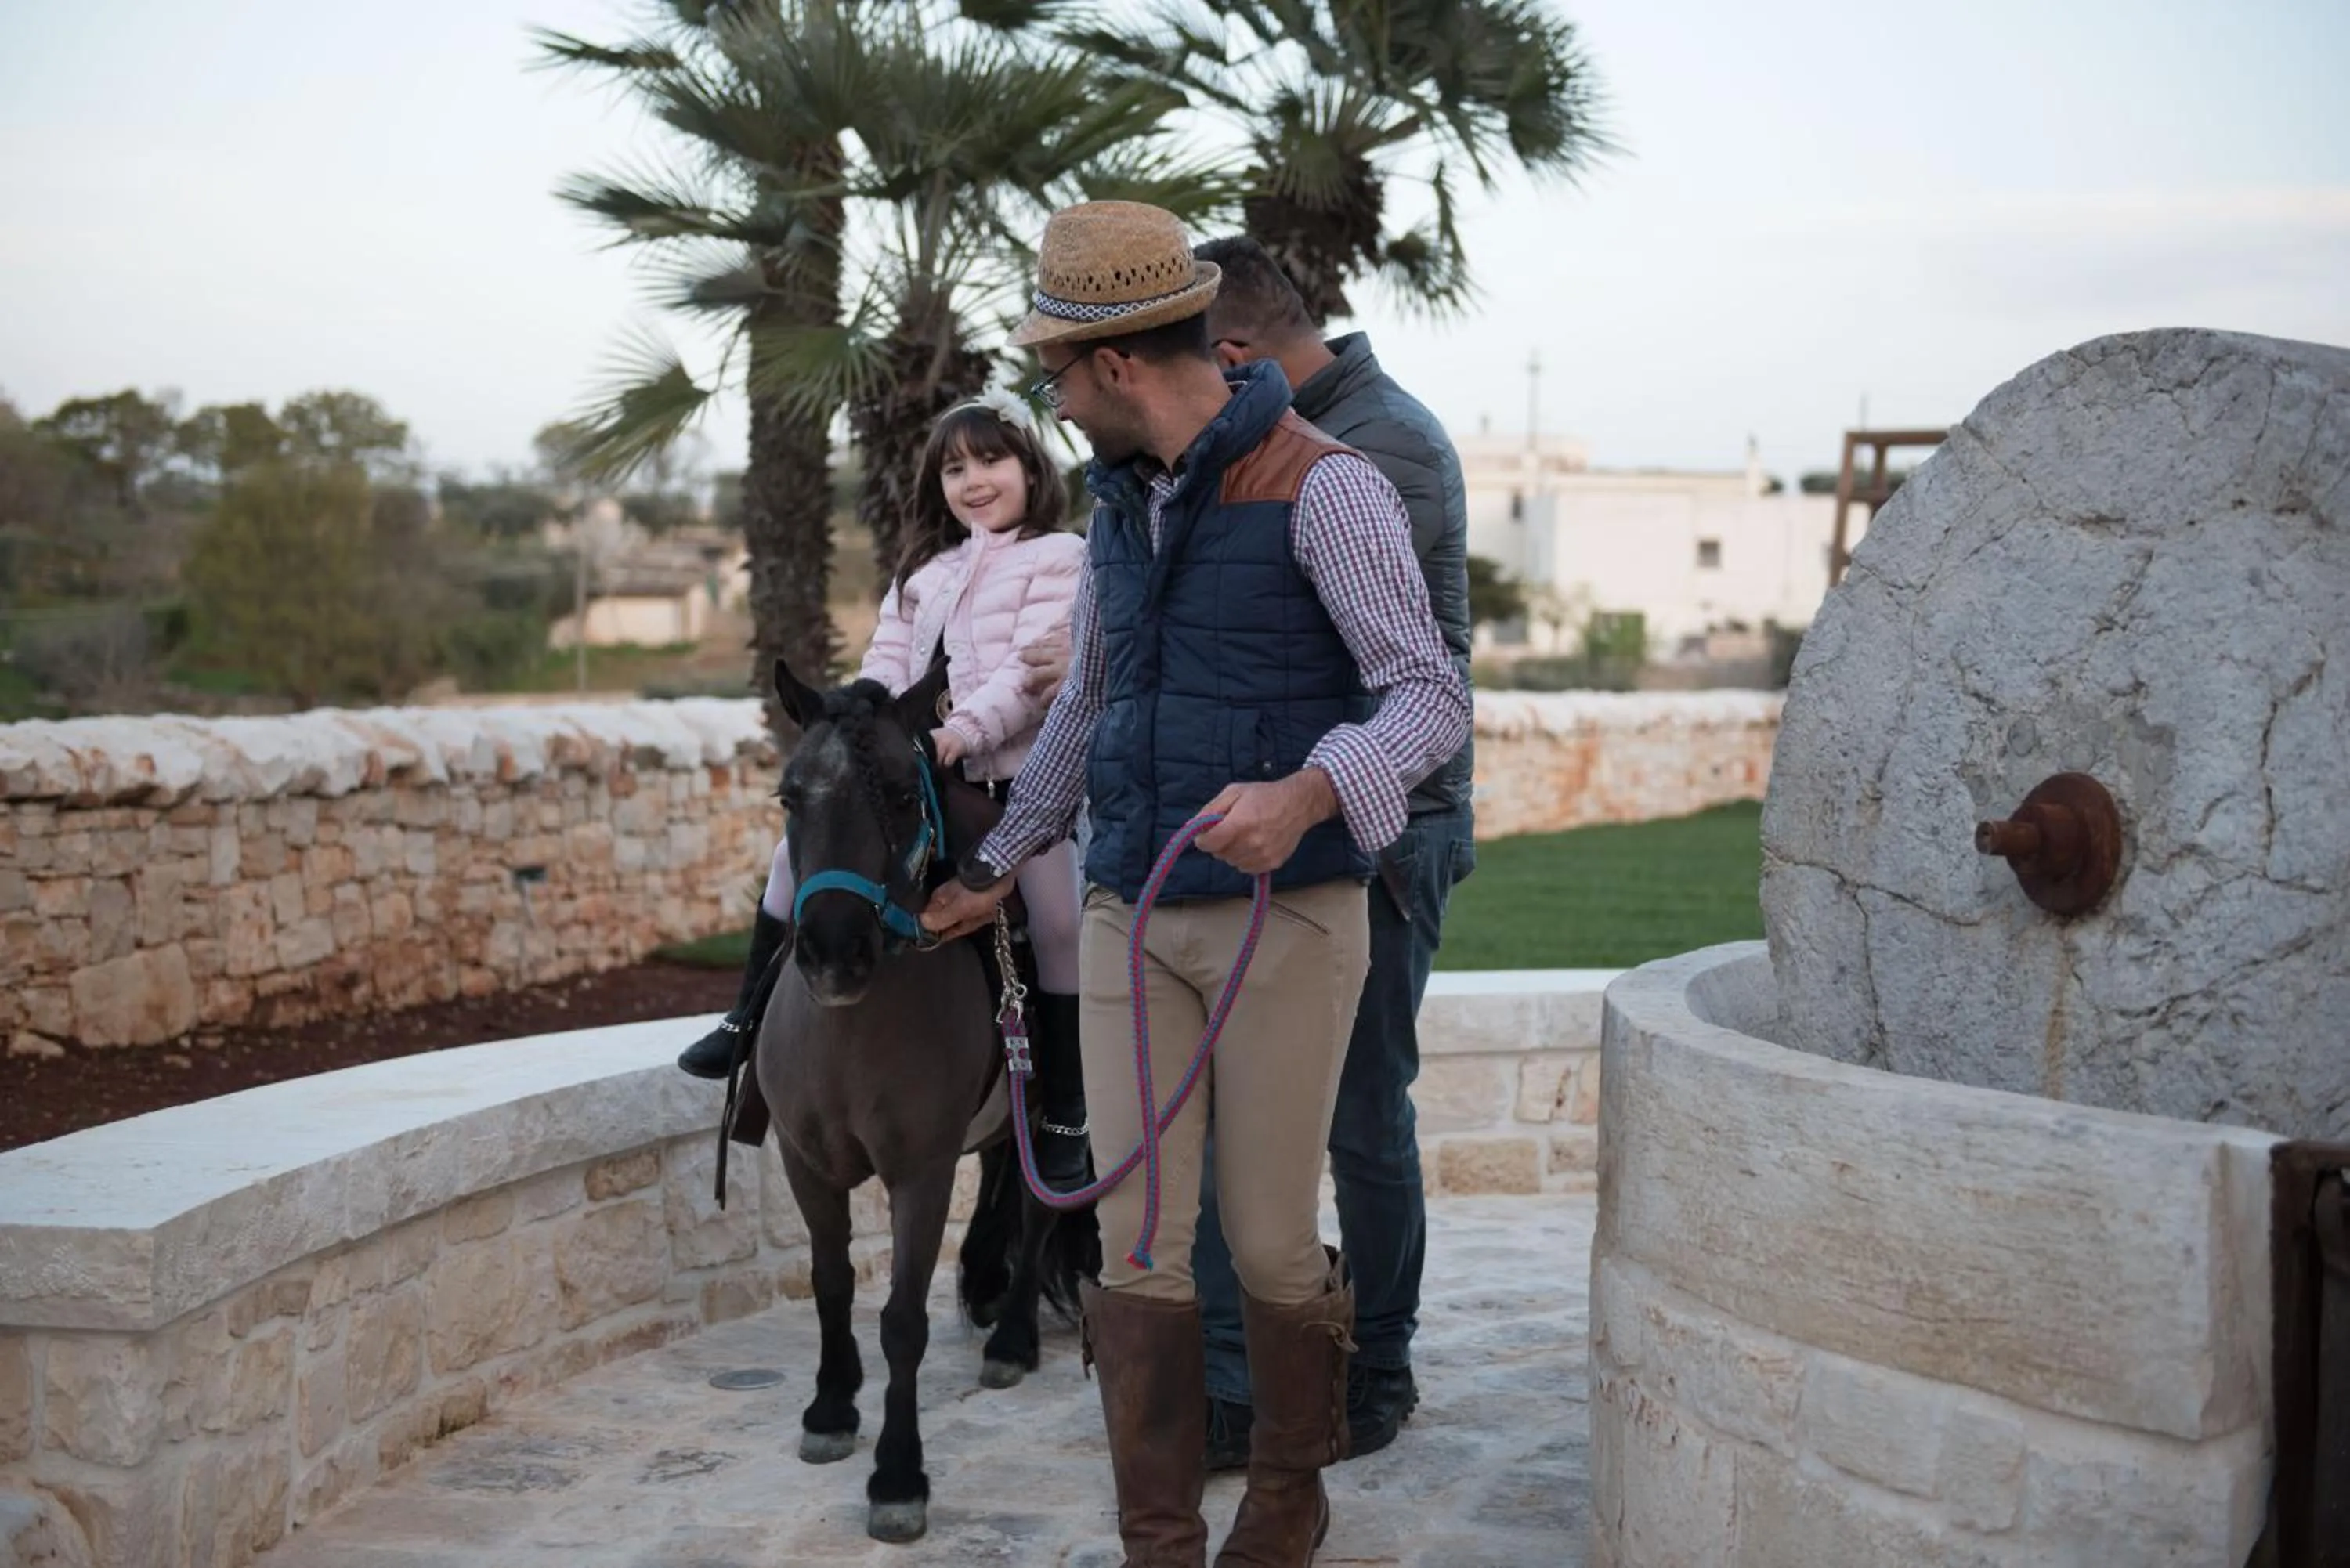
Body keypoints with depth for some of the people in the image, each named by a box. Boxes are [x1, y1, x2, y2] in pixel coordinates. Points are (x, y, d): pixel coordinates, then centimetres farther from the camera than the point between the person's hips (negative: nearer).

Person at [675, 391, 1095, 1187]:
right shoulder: (923, 574, 21)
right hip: (916, 773, 6)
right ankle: (752, 1019, 12)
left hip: (1021, 773, -6)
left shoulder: (1057, 557, 0)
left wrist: (965, 732, -26)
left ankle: (1066, 1119, -4)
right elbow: (885, 664, 12)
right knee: (799, 847, -1)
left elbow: (1035, 673, -13)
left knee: (1060, 924, -15)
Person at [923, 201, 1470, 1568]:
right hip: (1136, 919, 6)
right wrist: (996, 870, 30)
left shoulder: (1325, 488, -13)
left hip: (1289, 917, -6)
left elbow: (1432, 703, -20)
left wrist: (1302, 797, -39)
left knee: (1272, 1244, 2)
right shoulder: (1127, 501, 10)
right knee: (1139, 1241, -1)